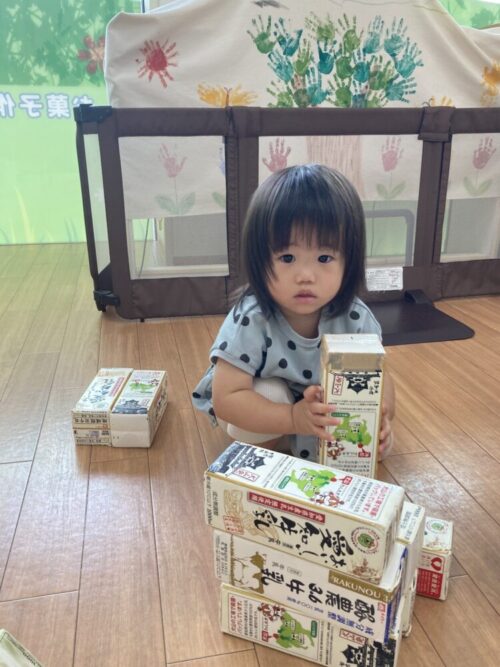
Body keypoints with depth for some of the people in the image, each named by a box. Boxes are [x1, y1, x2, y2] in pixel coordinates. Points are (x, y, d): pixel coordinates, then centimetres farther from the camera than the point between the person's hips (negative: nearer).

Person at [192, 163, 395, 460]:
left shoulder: (354, 317, -23)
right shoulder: (250, 322, -33)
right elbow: (226, 399, -34)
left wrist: (381, 415, -34)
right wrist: (294, 418, -46)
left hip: (329, 409, 3)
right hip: (263, 411, -3)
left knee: (375, 440, -15)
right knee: (269, 394, -34)